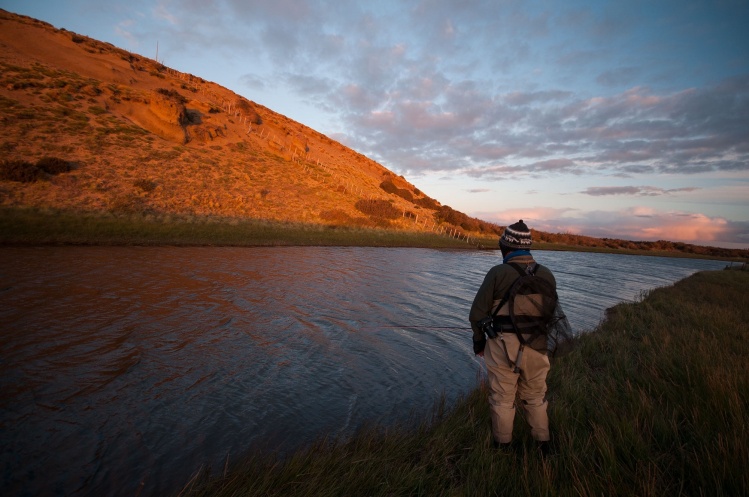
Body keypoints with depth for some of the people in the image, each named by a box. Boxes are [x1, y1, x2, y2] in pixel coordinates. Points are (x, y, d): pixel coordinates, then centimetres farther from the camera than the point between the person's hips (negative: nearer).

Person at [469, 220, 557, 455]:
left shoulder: (498, 273, -14)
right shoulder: (547, 275, 0)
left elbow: (478, 314, -12)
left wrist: (479, 341, 4)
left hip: (503, 348, -4)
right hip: (536, 349, 4)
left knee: (502, 400, 13)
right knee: (535, 398, 22)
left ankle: (502, 447, 29)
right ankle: (543, 446, 35)